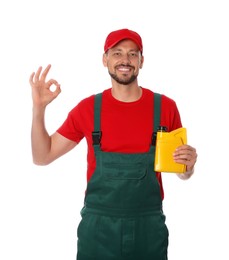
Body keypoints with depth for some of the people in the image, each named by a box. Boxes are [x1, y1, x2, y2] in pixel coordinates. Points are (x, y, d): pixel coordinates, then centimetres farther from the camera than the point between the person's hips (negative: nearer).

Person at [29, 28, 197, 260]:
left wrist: (188, 166, -15)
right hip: (98, 227, 0)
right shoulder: (88, 108, -2)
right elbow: (42, 157, 3)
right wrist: (38, 108, -9)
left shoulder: (165, 107, -3)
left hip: (149, 227, 1)